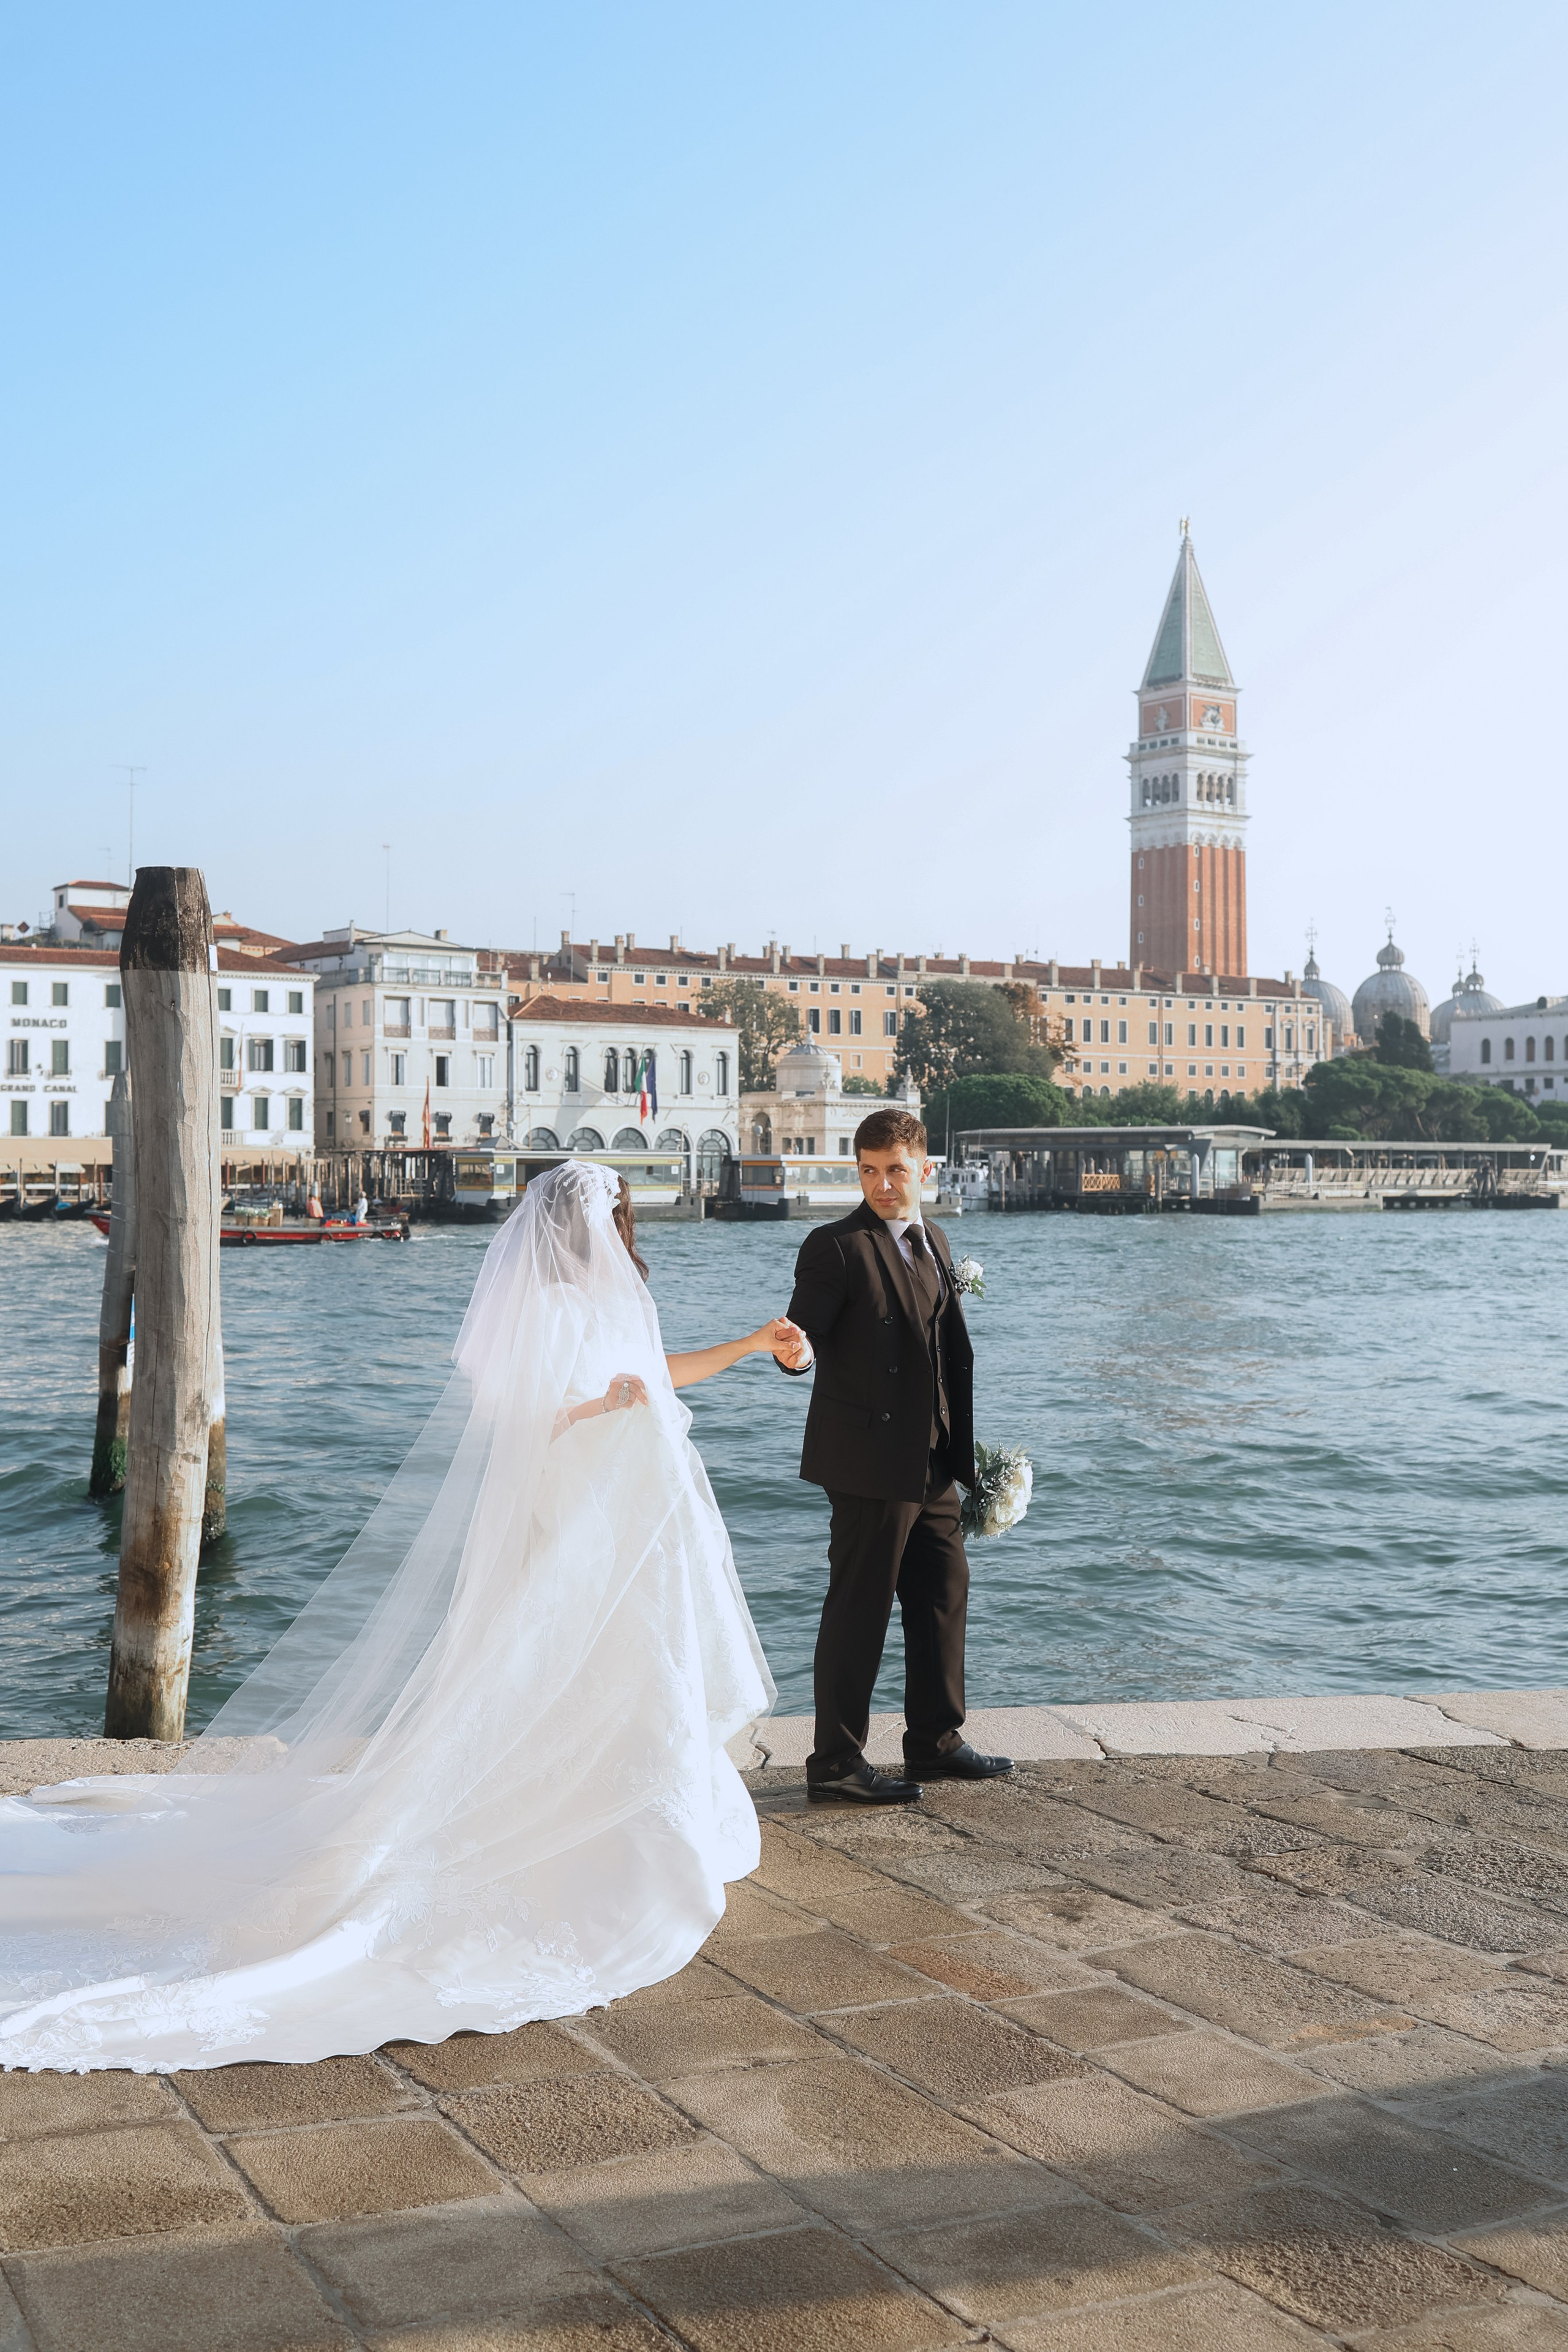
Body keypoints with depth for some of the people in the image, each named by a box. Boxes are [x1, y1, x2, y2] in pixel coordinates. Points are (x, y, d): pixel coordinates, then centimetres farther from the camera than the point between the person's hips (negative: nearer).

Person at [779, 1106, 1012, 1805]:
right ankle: (835, 1765, 5)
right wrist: (793, 1351, -42)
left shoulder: (933, 1243, 14)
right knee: (859, 1610, -3)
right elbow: (806, 1332, -17)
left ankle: (936, 1742, 30)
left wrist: (959, 1450, 21)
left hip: (932, 1461, 8)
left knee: (943, 1596, 16)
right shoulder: (836, 1247, -10)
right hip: (871, 1463, -8)